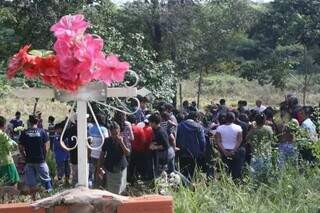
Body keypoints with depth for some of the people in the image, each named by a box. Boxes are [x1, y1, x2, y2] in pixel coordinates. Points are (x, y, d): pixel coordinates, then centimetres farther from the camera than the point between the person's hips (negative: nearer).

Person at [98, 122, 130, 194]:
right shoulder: (107, 141, -4)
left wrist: (121, 143, -25)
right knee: (110, 190, 3)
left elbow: (128, 153, -14)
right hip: (110, 168, 0)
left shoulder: (123, 140, -6)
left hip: (121, 168, 0)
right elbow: (102, 154, 3)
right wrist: (99, 166, 2)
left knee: (119, 189, 5)